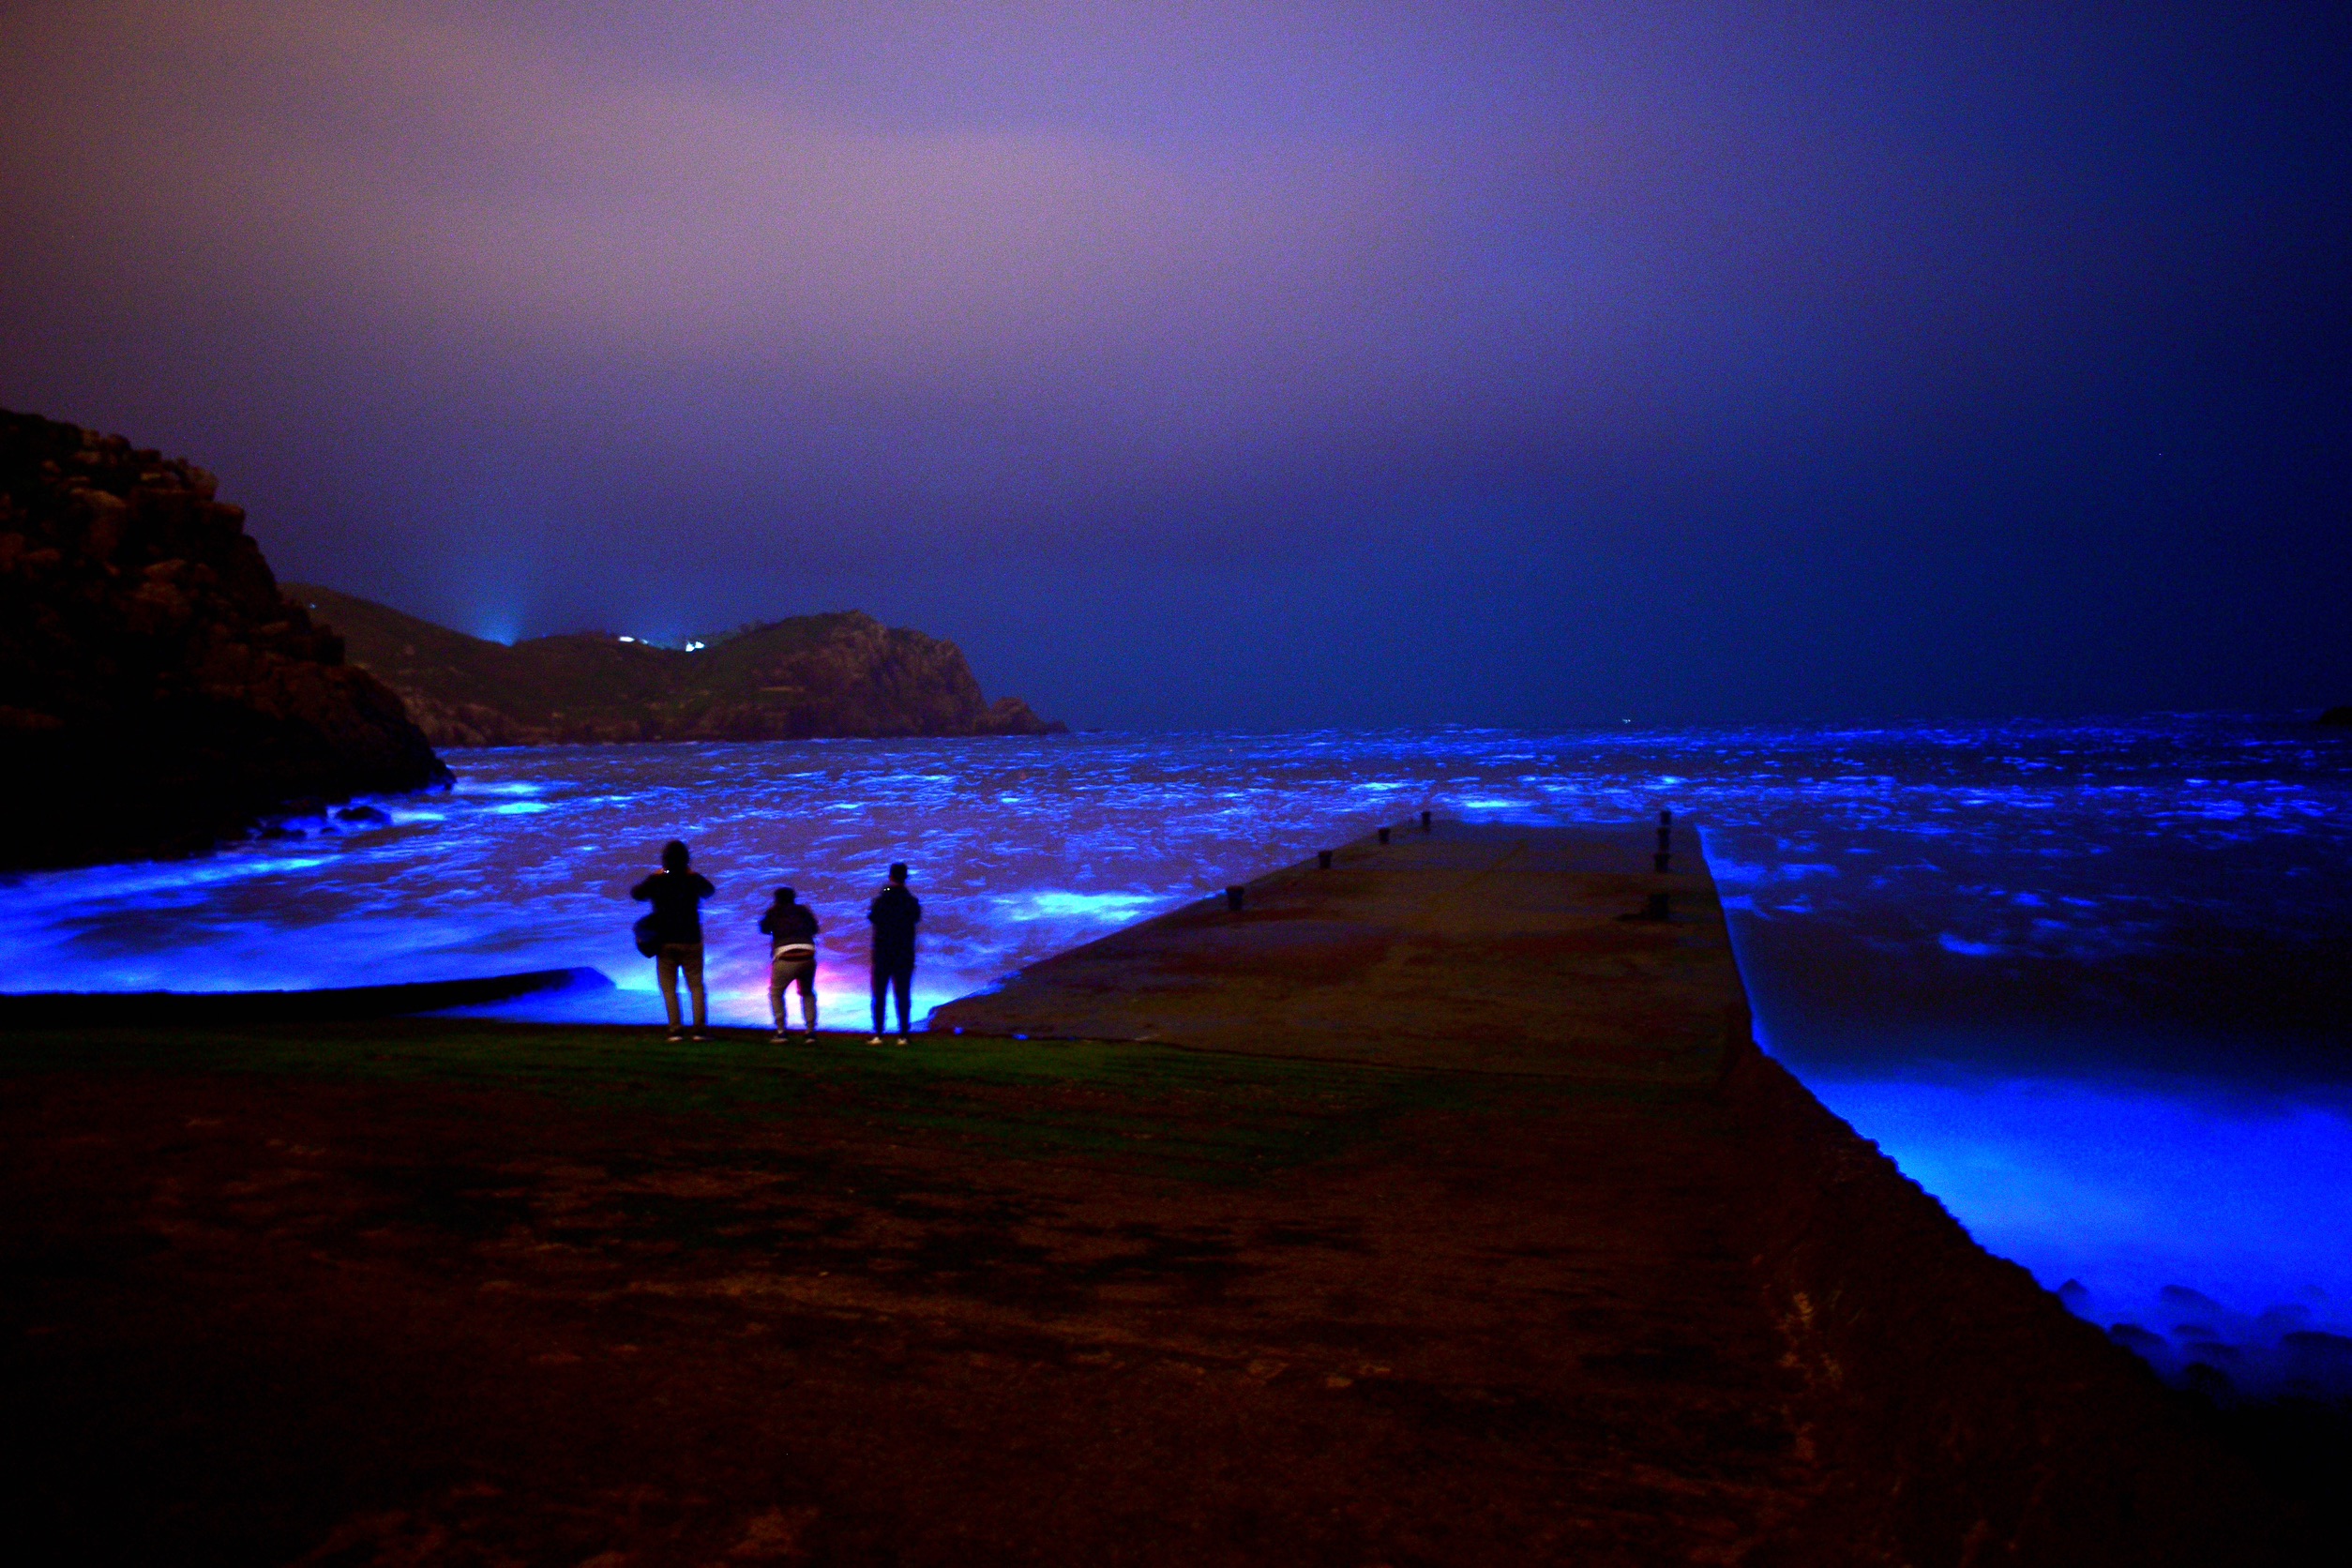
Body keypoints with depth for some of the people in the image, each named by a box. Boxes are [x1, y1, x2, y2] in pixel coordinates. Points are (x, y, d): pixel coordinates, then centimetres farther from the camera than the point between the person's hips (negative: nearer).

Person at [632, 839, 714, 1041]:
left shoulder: (656, 881, -6)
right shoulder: (694, 880, -4)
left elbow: (636, 893, 11)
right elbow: (709, 891, 17)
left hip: (665, 943, 0)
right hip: (691, 942, 0)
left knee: (669, 988, 5)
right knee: (696, 986, 6)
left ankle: (674, 1031, -5)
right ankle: (699, 1029, -5)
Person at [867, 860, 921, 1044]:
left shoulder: (881, 900, -9)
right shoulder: (912, 901, -3)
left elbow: (871, 917, 7)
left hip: (882, 955, -1)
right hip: (905, 955, 1)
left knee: (879, 996, 6)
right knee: (902, 996, 4)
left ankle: (877, 1035, 0)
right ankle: (902, 1036, -1)